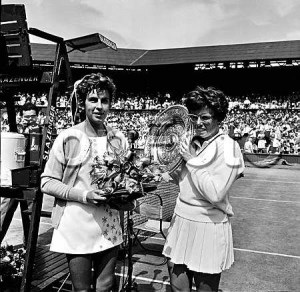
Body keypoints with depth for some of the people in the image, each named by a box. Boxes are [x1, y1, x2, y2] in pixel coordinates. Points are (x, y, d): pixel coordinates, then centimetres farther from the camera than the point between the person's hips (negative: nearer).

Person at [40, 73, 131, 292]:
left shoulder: (119, 139, 2)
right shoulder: (68, 138, -9)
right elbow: (47, 182, -7)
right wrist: (83, 194, -19)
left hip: (110, 226, 4)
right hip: (77, 227, -3)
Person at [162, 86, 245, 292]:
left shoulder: (227, 147, -14)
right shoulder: (190, 142, 5)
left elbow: (215, 194, -22)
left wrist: (191, 160, -16)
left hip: (208, 227, -6)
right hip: (181, 221, 6)